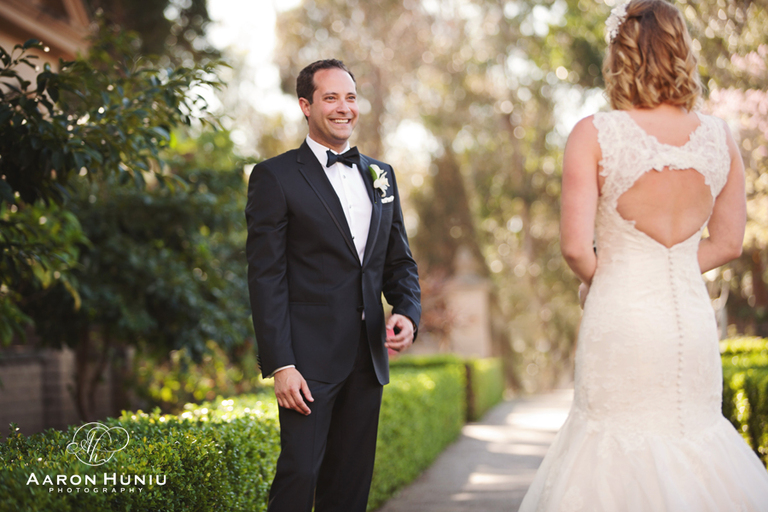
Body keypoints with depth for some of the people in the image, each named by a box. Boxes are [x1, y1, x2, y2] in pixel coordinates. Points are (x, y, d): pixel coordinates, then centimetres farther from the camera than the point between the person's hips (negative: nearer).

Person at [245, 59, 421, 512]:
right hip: (310, 357, -5)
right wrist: (280, 365, -15)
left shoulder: (381, 175, 14)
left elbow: (400, 261, 18)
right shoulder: (275, 177, -3)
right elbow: (266, 277, -8)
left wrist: (408, 313, -3)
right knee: (300, 473, -9)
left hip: (368, 357, 6)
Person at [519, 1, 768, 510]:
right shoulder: (719, 136, 2)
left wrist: (597, 277, 7)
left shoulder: (595, 134, -10)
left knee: (618, 451, 6)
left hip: (621, 317, -4)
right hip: (693, 318, 4)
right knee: (693, 437, 16)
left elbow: (575, 246, -13)